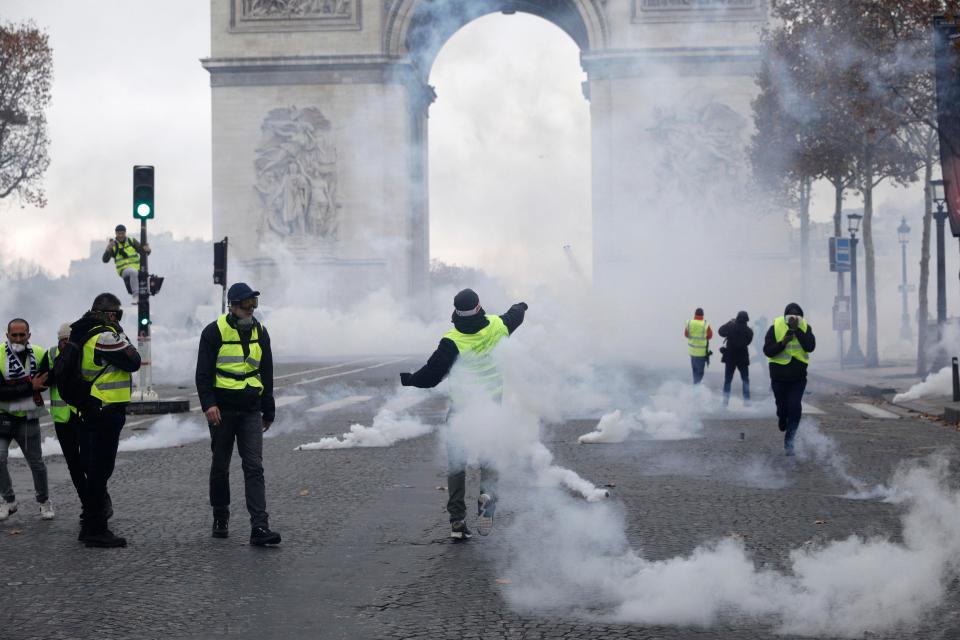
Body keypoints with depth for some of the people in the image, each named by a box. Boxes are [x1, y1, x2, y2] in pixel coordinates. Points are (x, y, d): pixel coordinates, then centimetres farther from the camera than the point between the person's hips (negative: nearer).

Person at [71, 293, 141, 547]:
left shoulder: (83, 334, 13)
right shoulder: (105, 336, -17)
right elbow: (133, 362, -11)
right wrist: (122, 336, 0)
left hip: (89, 410, 10)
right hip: (106, 411, -10)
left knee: (92, 466, 17)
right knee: (100, 468, -6)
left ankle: (90, 525, 25)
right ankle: (95, 529, -3)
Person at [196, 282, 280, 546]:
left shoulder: (260, 332, 10)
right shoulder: (214, 332, -3)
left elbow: (267, 374, 18)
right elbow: (203, 373, -5)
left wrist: (268, 411, 18)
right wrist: (208, 403, -18)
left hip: (251, 410, 3)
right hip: (222, 409, -2)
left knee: (254, 467, -7)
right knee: (220, 466, 9)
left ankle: (259, 527, -14)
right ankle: (220, 519, 25)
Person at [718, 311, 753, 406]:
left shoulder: (731, 327, -12)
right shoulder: (749, 331, -10)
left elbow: (721, 331, 4)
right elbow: (748, 341, 5)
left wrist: (730, 322, 13)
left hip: (730, 357, 0)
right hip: (743, 358, 0)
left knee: (727, 380, 9)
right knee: (745, 380, 11)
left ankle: (725, 400, 5)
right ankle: (746, 400, 6)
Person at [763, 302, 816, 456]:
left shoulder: (805, 328, -3)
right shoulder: (775, 328, -8)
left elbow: (810, 347, -19)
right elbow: (767, 351, -12)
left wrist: (797, 329, -24)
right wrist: (783, 343, -27)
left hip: (798, 376, 0)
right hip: (779, 376, 0)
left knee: (795, 407, -11)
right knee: (782, 406, 11)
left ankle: (789, 441, -4)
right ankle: (782, 420, 47)